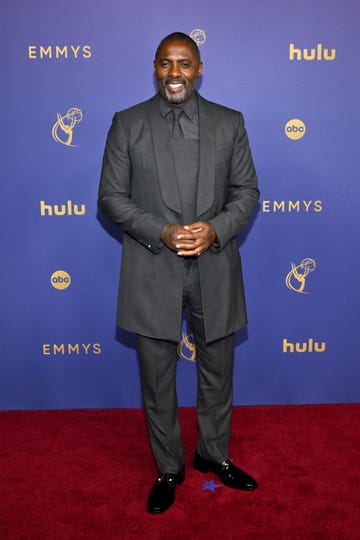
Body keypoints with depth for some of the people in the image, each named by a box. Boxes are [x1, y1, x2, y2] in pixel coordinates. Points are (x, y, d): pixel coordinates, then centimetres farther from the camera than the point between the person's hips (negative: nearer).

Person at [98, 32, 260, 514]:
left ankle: (214, 455, 40)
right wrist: (161, 232, -16)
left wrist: (216, 230, -15)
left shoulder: (229, 123, 5)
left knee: (217, 374, 15)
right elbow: (111, 195, -1)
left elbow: (246, 190, 5)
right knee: (157, 380, 11)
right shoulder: (127, 124, 2)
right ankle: (169, 469, 33)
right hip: (152, 271, -1)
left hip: (214, 268, 2)